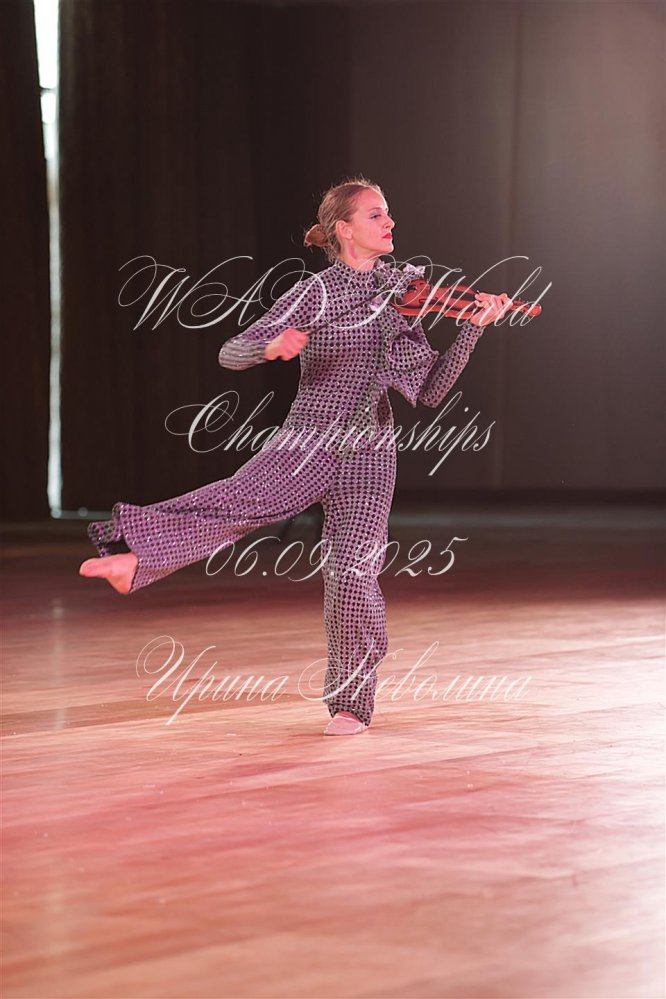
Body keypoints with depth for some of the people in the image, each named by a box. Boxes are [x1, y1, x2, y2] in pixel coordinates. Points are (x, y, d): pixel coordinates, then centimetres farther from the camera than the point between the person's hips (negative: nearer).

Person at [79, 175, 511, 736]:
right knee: (238, 502, -32)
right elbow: (230, 355, -9)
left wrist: (474, 330, -4)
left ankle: (353, 701, 5)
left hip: (367, 453, 2)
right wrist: (273, 346, -31)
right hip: (305, 442, -2)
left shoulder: (401, 293, 6)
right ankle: (136, 558, -31)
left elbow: (430, 391, 5)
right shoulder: (315, 295, -3)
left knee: (352, 572, -12)